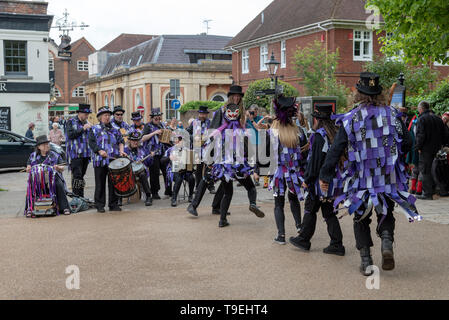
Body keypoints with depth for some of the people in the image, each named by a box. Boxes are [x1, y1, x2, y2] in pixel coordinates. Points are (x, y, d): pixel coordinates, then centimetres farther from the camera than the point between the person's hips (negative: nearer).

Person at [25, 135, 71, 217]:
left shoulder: (55, 156, 12)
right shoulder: (33, 156, 16)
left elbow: (62, 169, 8)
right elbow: (28, 169, 18)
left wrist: (58, 167, -16)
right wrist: (28, 169, -7)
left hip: (52, 178, -1)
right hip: (37, 178, 1)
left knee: (59, 185, -30)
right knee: (31, 187, -29)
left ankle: (64, 208, -24)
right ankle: (30, 208, -23)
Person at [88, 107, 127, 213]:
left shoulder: (115, 129, 17)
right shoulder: (94, 129, 6)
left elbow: (120, 141, 17)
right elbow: (91, 142, -2)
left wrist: (121, 151, -2)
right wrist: (99, 151, -16)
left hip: (114, 160, 3)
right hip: (100, 160, -3)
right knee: (100, 184, 2)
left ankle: (114, 205, 13)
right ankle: (100, 205, 9)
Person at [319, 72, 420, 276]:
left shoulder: (350, 119, -8)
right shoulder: (392, 114, -1)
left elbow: (336, 150, -8)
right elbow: (407, 144, 3)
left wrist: (325, 176, -3)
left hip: (361, 179, -1)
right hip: (388, 178, 2)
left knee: (361, 219, 13)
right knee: (386, 214, 19)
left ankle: (366, 261, 10)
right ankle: (387, 242, -8)